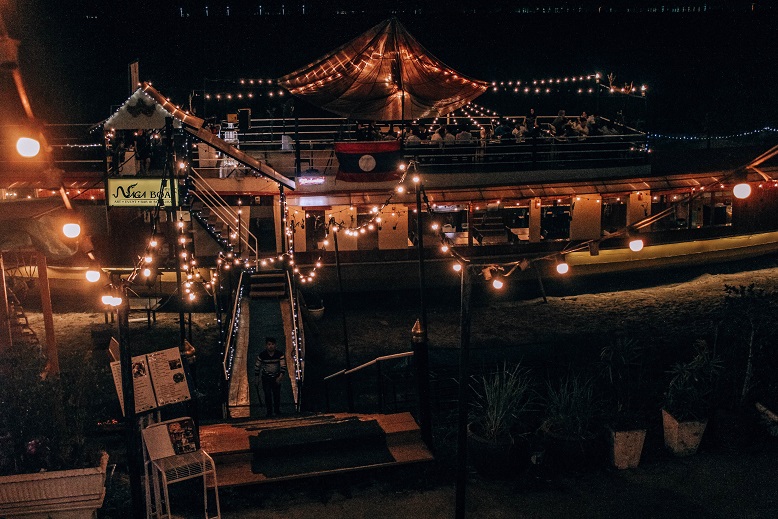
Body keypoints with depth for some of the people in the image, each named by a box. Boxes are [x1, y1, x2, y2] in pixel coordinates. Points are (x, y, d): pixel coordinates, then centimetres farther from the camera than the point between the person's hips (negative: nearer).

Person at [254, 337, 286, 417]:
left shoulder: (280, 354, -12)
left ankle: (277, 411, 21)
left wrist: (280, 376, -26)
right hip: (266, 378, -1)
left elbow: (283, 366, -14)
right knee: (268, 395, -8)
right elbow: (257, 366, -1)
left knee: (277, 395, 5)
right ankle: (269, 412, 0)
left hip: (276, 378, 1)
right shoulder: (262, 355, -13)